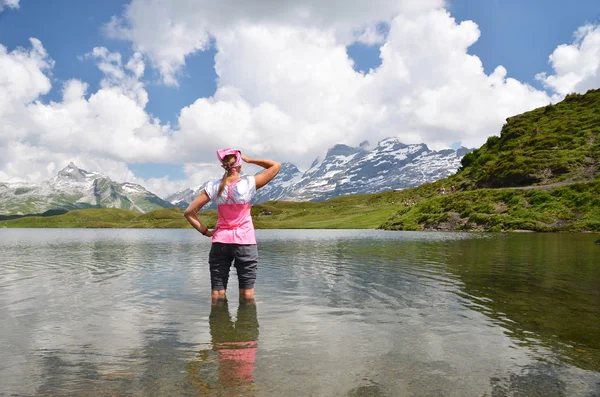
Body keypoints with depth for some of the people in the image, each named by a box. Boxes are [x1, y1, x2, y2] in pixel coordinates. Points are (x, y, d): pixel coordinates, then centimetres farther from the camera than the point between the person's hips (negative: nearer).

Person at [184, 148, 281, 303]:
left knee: (217, 296, 6)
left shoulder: (214, 187, -3)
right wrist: (250, 160, 2)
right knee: (247, 295, 4)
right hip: (245, 242, -2)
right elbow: (276, 166, 2)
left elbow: (189, 212, -3)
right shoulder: (249, 184, -9)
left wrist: (205, 231, 2)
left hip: (220, 242, 2)